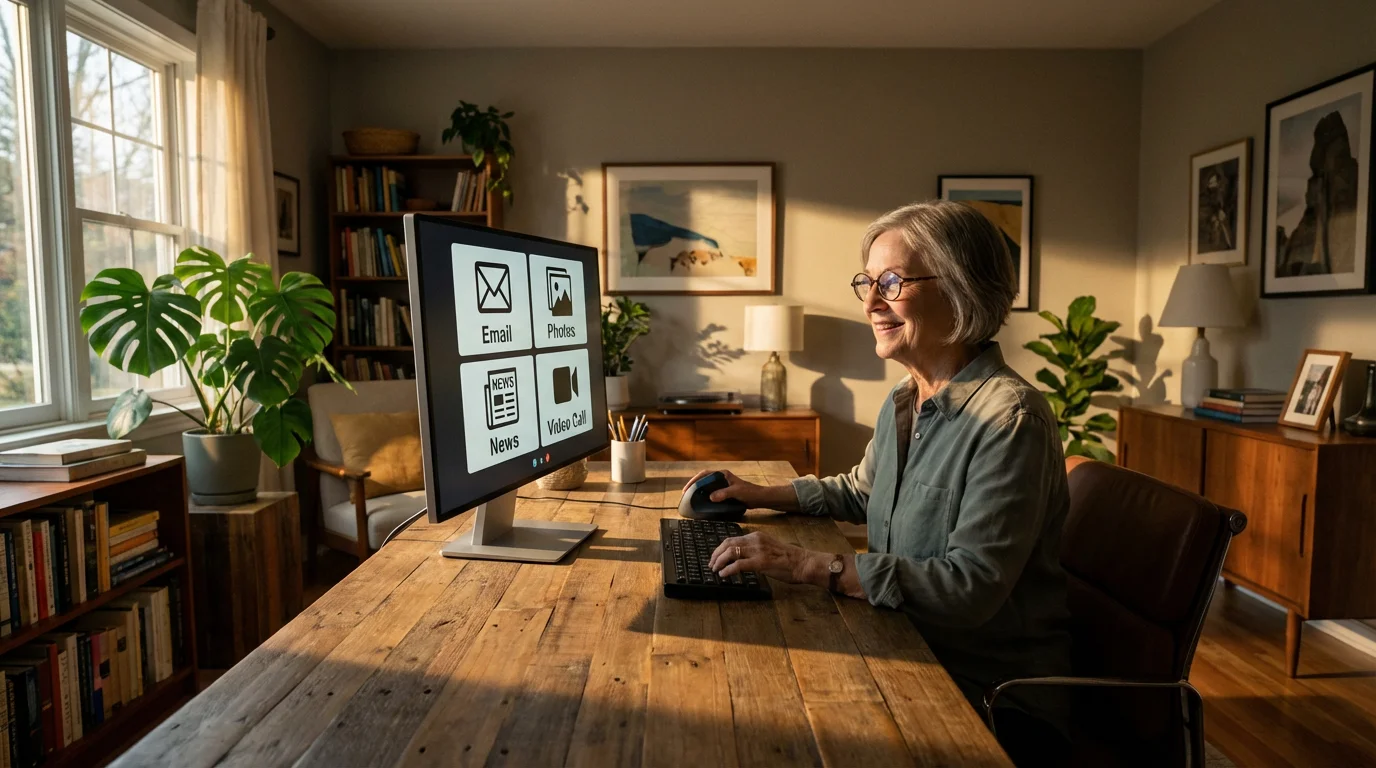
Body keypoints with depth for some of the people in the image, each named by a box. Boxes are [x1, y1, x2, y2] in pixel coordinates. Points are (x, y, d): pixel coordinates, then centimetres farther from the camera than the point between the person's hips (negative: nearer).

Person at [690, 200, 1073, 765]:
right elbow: (862, 491, 24)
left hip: (997, 702, -7)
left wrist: (809, 566, -29)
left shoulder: (1010, 419, -23)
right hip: (915, 660, 7)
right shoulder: (902, 403, 5)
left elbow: (972, 586, -28)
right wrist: (762, 495, 13)